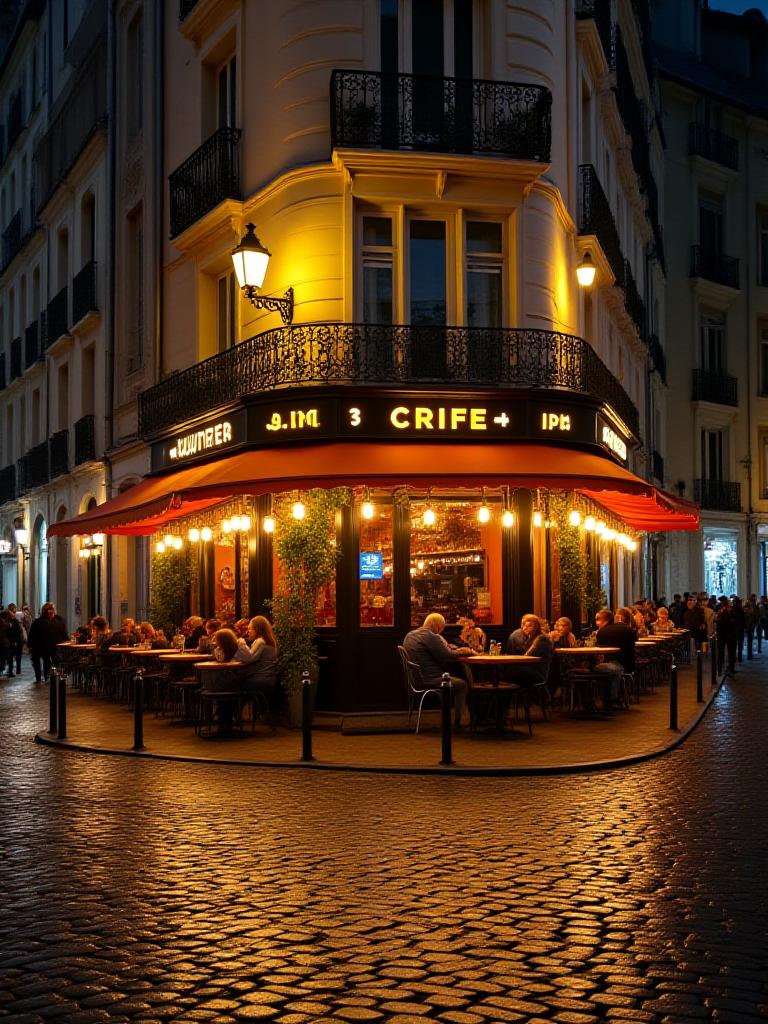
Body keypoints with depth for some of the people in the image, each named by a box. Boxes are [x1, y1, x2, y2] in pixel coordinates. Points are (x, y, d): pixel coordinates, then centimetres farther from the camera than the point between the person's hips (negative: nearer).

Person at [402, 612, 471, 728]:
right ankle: (457, 722, 9)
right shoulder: (431, 636, -18)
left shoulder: (410, 635, 13)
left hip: (415, 678, 10)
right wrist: (462, 652, 0)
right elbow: (447, 656, -18)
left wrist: (457, 650, 13)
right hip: (430, 680, -10)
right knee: (462, 684, 6)